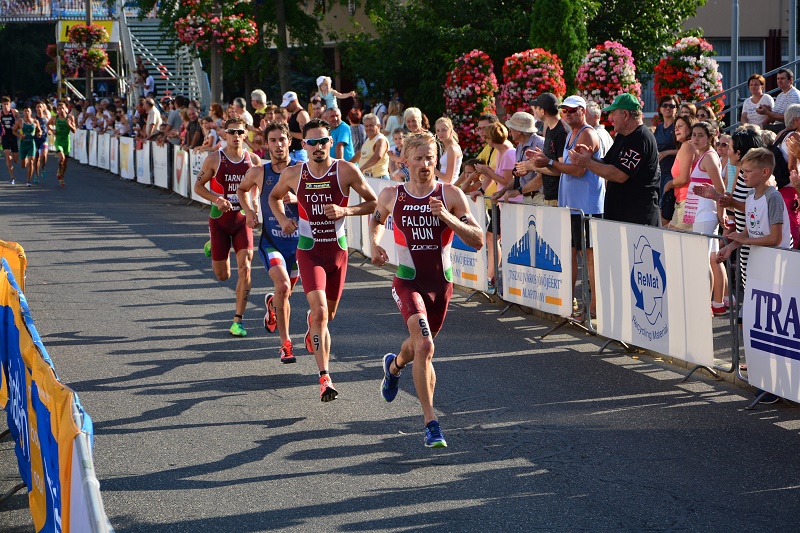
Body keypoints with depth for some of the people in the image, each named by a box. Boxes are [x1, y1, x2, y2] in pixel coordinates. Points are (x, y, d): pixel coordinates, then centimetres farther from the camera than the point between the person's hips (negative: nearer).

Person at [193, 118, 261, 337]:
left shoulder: (253, 160, 0)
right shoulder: (214, 159, -6)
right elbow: (198, 186, -2)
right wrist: (217, 199, -18)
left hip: (243, 219, 1)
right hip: (220, 219, -1)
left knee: (245, 267, -16)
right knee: (222, 275, 5)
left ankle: (238, 320, -9)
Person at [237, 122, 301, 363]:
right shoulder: (259, 172, 0)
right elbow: (242, 189, 21)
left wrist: (297, 198, -24)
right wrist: (249, 212, 5)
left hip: (298, 240, 1)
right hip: (270, 240, -1)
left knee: (286, 292, 12)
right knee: (283, 285, -23)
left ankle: (272, 303, 52)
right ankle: (285, 343, -13)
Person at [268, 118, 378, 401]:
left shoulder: (347, 171, -9)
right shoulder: (293, 174, -4)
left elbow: (373, 202, -1)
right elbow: (274, 197, 16)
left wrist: (345, 211, -17)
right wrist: (282, 219, -3)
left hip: (337, 250, 1)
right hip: (308, 250, -1)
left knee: (328, 314, 17)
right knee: (320, 311, -18)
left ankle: (312, 323, 56)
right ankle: (325, 378, -20)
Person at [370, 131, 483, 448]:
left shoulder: (451, 195, -8)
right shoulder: (391, 196, -4)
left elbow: (478, 241, -14)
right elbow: (376, 219, 20)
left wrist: (447, 217, -27)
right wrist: (374, 243, 0)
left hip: (441, 283, 2)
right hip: (407, 281, -2)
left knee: (420, 345, 22)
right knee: (425, 345, -24)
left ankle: (394, 365, 60)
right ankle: (430, 421, -20)